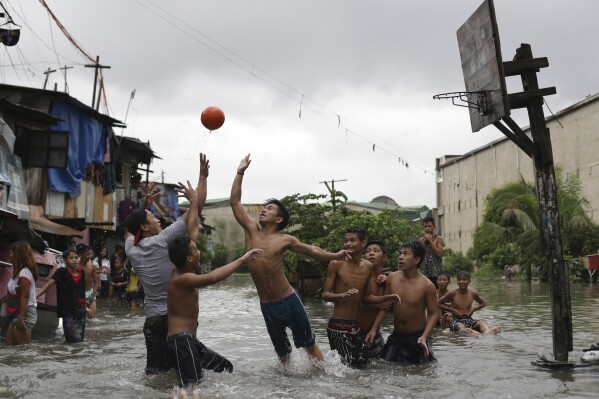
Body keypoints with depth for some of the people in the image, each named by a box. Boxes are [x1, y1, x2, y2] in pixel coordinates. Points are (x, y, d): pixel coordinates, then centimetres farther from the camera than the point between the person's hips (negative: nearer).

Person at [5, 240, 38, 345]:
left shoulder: (24, 273, -16)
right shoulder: (20, 271, 14)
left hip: (25, 314, -10)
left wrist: (21, 318, -24)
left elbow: (25, 297, -22)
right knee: (10, 344, 14)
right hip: (16, 314, 10)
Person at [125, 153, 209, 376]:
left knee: (154, 370, 8)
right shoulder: (163, 241, -13)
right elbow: (196, 209, -11)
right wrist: (203, 177, -1)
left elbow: (130, 227, 28)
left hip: (153, 318, 5)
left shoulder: (131, 249, 3)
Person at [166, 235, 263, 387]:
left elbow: (190, 240, 24)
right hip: (181, 341, -11)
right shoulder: (182, 279, -17)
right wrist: (242, 260, -29)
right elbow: (212, 278, -33)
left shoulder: (182, 272, 12)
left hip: (190, 341, 11)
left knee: (226, 368, 20)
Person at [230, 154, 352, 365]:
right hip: (267, 306, 2)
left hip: (289, 300, -2)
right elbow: (235, 201, -1)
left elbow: (311, 250, 7)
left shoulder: (284, 240, -4)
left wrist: (335, 256, -4)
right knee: (282, 351, 13)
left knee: (308, 343, 8)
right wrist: (240, 173, -4)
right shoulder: (251, 230, 1)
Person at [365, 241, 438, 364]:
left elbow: (433, 313, -11)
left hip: (417, 337, -3)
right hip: (396, 336, 3)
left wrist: (424, 336, -23)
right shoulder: (392, 278, -4)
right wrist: (374, 329, -2)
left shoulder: (427, 285, -15)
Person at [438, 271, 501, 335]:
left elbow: (483, 303, 25)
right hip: (456, 321, -4)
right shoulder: (453, 294, -1)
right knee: (459, 325, -38)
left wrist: (473, 309, 6)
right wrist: (451, 309, -4)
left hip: (469, 320, 4)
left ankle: (487, 331, -63)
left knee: (481, 322, -26)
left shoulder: (473, 294, 7)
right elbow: (438, 303, 4)